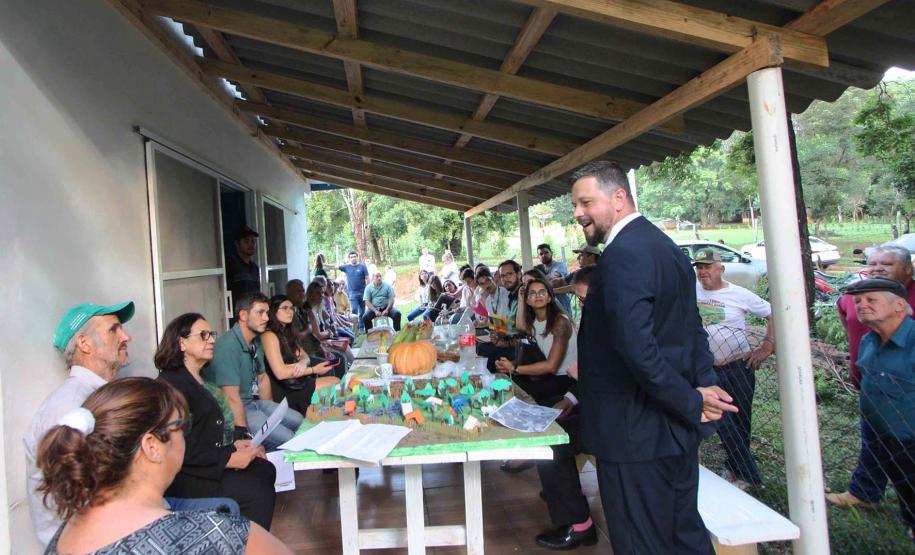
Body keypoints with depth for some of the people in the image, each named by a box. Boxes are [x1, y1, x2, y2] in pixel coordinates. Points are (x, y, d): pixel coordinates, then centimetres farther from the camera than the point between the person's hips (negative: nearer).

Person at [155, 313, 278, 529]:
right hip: (182, 474, -9)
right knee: (259, 493, -17)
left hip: (206, 464, 9)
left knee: (265, 470, -3)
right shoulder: (171, 384, -16)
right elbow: (178, 448, -23)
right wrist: (228, 459, -21)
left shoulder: (197, 379, 14)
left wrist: (234, 444, 4)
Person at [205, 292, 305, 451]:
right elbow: (232, 398, -27)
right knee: (286, 439, -20)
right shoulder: (228, 346, -24)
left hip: (255, 402, 10)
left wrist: (271, 412, 17)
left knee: (300, 422, 11)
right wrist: (244, 435, -28)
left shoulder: (256, 341, 7)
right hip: (235, 410, -10)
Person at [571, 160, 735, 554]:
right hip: (676, 432, 10)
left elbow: (637, 348, -29)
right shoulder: (663, 245, 11)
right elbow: (693, 329, 14)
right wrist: (704, 387, 4)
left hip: (636, 434, -10)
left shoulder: (622, 255, -21)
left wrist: (692, 403, -18)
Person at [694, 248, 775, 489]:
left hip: (738, 367, -1)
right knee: (724, 424, 0)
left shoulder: (739, 295, -6)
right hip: (708, 369, 2)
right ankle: (749, 476, 13)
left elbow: (774, 314, -2)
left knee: (740, 422, 9)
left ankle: (735, 469, 29)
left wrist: (766, 348, -10)